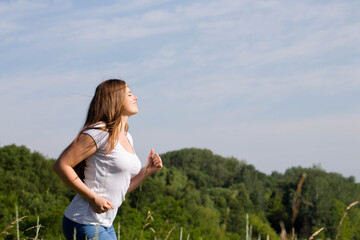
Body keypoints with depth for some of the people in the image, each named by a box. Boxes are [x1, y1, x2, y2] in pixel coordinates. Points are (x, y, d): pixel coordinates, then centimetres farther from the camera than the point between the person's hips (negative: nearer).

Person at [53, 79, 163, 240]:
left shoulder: (126, 138, 15)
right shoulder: (100, 132, -12)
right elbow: (61, 165, -17)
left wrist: (147, 171, 5)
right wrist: (93, 198, -19)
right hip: (84, 224, -9)